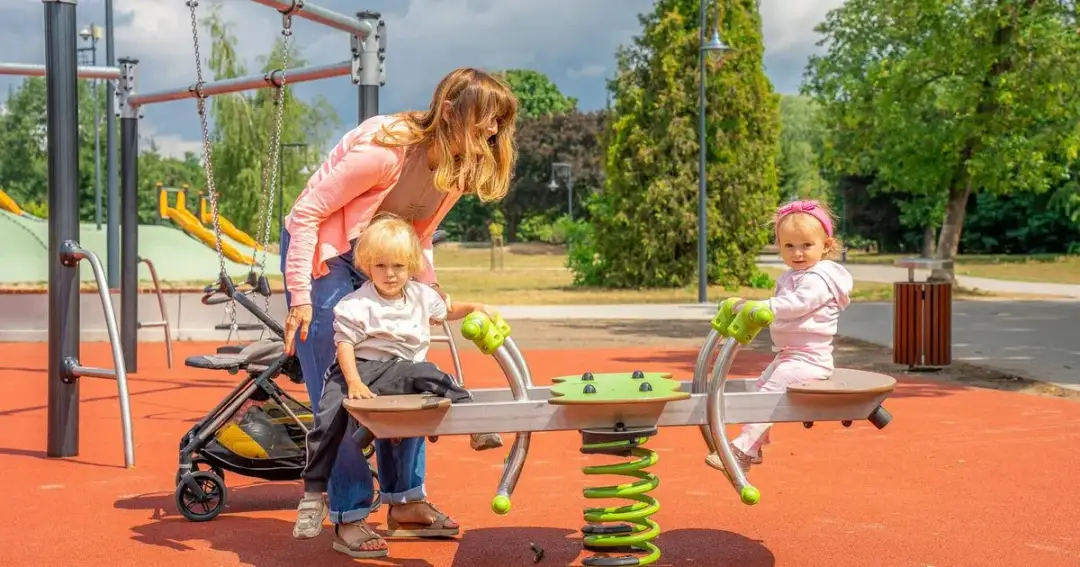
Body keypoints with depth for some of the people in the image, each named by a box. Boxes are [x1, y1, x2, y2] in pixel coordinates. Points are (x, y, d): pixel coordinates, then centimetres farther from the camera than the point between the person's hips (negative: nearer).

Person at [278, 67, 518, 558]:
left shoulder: (458, 163, -7)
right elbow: (307, 213, -24)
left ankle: (405, 498, 17)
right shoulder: (385, 148, -30)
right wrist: (300, 297, -24)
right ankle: (349, 514, 3)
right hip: (322, 252, -7)